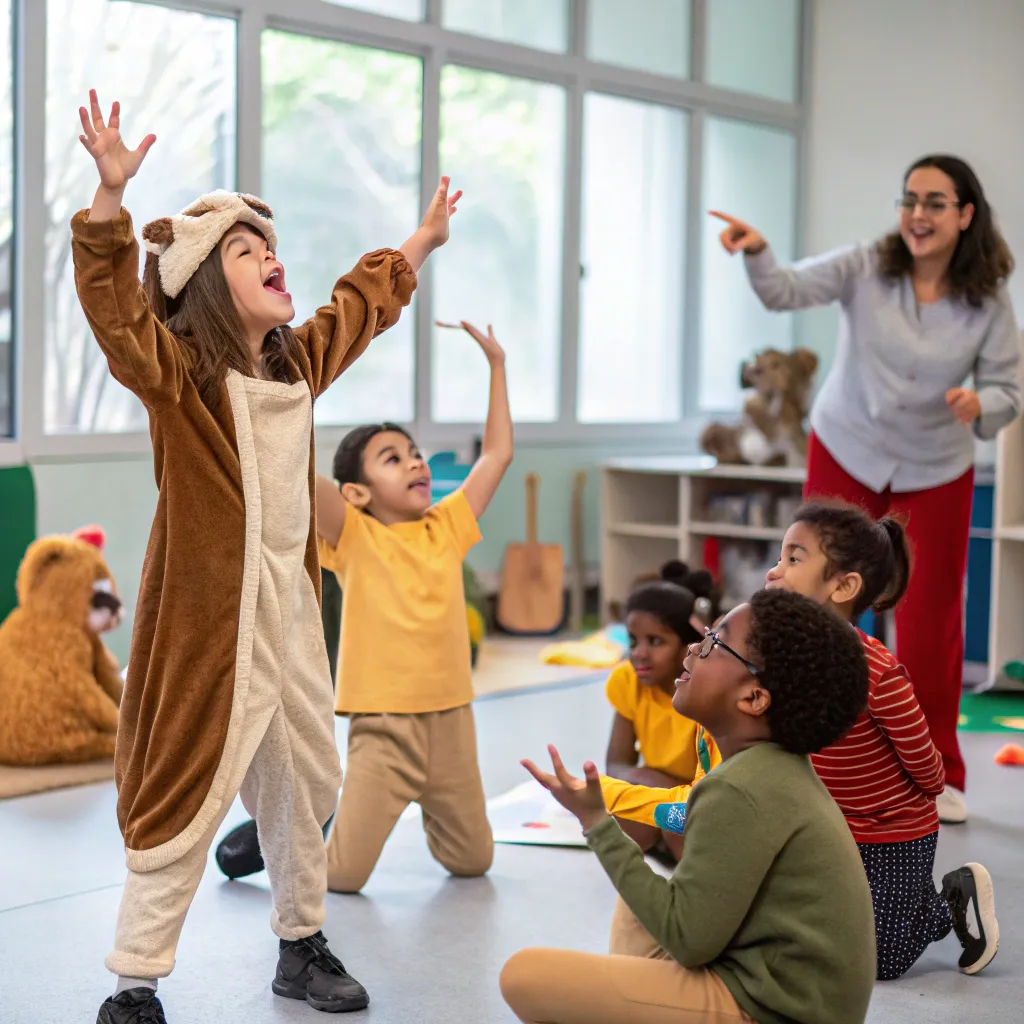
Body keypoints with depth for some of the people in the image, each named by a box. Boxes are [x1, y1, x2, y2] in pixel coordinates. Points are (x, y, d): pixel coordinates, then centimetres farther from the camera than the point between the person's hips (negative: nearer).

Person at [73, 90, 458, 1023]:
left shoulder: (300, 362, 9)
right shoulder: (176, 373, -11)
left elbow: (360, 303, 28)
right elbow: (113, 302, -29)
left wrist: (423, 243, 40)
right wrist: (111, 191, -41)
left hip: (290, 610, 7)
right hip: (207, 619, -7)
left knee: (305, 785, 17)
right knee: (188, 795, -3)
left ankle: (302, 946, 36)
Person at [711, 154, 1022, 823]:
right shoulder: (866, 269, -15)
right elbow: (788, 292, -29)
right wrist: (758, 255, -50)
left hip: (936, 472, 1)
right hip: (846, 457, 0)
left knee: (931, 622, 5)